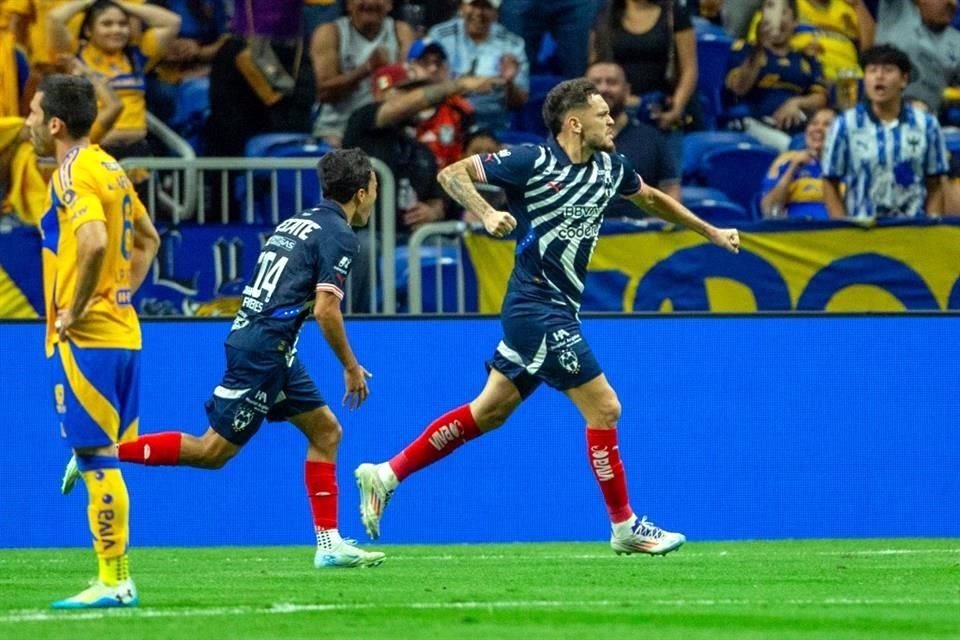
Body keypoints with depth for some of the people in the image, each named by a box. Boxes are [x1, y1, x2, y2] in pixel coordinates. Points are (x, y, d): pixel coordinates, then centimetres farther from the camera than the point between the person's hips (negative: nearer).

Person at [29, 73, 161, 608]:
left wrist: (75, 309, -20)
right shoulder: (109, 168, 14)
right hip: (122, 331, 9)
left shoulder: (73, 173, -13)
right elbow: (148, 239, 27)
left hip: (86, 338, -9)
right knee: (107, 458, 12)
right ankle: (117, 578, 14)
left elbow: (94, 243, -30)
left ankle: (113, 581, -6)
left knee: (97, 459, -7)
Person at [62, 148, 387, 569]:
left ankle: (329, 543, 8)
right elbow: (325, 310, -17)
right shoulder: (339, 235, -10)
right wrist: (351, 367, -8)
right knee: (213, 451, -7)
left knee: (325, 431, 11)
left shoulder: (298, 222, 18)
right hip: (264, 349, -10)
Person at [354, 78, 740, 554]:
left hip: (557, 309, 8)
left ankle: (386, 475, 17)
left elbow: (651, 198, 28)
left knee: (488, 412, 12)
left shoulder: (611, 168, 8)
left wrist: (711, 232, 30)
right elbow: (452, 174, -12)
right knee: (603, 408, -6)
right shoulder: (534, 162, -14)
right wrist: (487, 214, -30)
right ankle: (625, 528, 5)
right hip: (539, 307, -8)